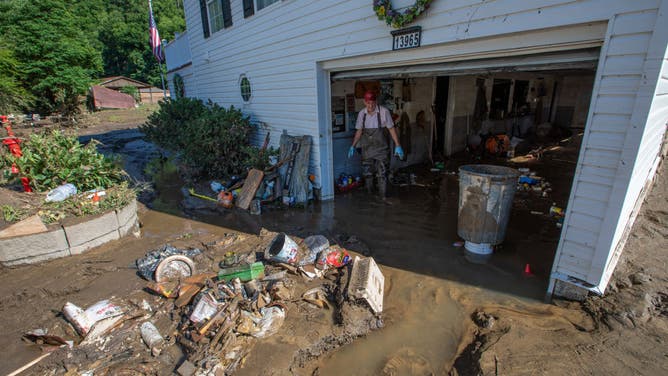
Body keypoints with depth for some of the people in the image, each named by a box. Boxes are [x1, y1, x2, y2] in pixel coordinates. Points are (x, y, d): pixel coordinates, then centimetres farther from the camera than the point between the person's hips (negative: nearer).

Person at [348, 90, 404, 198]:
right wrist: (353, 146, 9)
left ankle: (383, 197, 9)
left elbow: (391, 129, -7)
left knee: (382, 174, -1)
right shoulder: (361, 114, 0)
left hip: (381, 148, -3)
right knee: (367, 173, 10)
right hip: (367, 149, 4)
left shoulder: (384, 112, -11)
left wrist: (397, 146, -9)